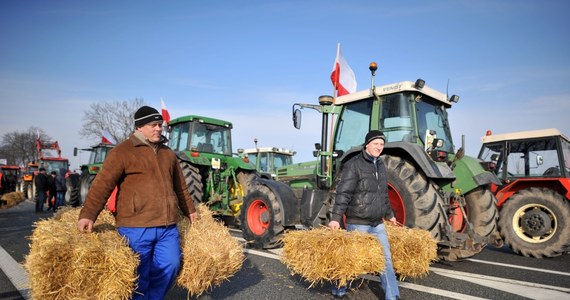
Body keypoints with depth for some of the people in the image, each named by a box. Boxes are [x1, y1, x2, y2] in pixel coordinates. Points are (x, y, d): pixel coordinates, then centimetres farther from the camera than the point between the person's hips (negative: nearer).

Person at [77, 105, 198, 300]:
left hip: (168, 226, 6)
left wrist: (190, 210, 28)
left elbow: (180, 187, 24)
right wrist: (88, 214, -20)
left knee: (170, 266, 8)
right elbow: (102, 185, -11)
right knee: (139, 276, 4)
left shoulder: (168, 153, 15)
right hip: (135, 227, -5)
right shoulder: (122, 152, -4)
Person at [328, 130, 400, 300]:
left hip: (378, 224, 7)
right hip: (358, 223, -7)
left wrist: (389, 214, 27)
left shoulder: (380, 165, 12)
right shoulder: (354, 165, -13)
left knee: (385, 259, 6)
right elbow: (343, 193, -20)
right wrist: (336, 217, -27)